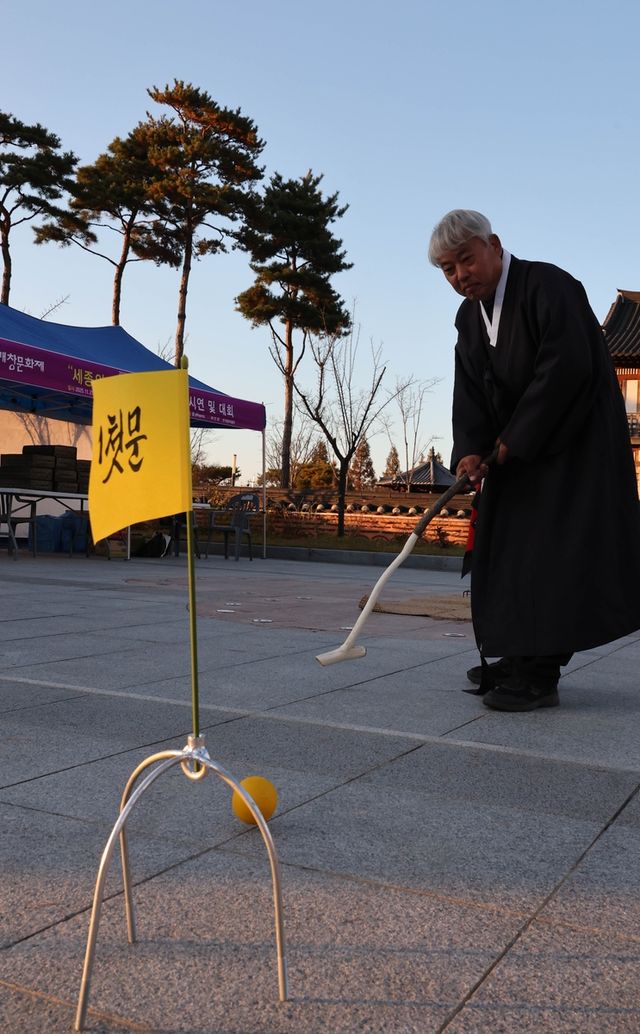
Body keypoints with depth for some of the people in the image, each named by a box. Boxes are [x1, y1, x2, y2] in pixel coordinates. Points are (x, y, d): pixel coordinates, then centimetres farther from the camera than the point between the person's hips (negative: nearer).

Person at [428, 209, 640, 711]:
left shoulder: (548, 285, -14)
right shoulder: (469, 317, 10)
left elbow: (567, 368, -24)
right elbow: (470, 392, 4)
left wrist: (515, 439, -19)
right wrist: (470, 449, -14)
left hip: (576, 443, -8)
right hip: (517, 448, 9)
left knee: (554, 551, -11)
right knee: (508, 547, 8)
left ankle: (540, 674, -9)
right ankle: (520, 657, 17)